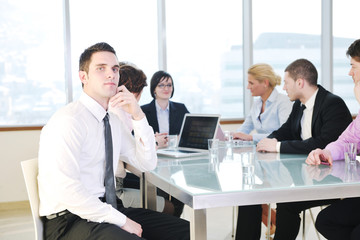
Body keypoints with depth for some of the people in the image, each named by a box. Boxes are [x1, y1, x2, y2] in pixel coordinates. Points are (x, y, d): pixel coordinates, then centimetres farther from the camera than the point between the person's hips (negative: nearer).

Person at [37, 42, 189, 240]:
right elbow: (66, 189, -23)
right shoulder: (68, 120, -15)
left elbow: (147, 164, 12)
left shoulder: (113, 121, 13)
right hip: (69, 221, -8)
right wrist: (121, 220, -19)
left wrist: (137, 115, -1)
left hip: (107, 208, 8)